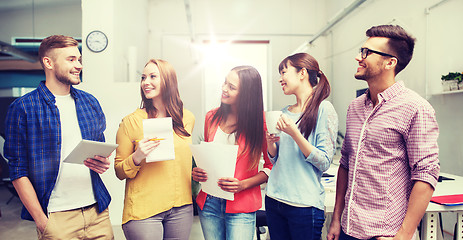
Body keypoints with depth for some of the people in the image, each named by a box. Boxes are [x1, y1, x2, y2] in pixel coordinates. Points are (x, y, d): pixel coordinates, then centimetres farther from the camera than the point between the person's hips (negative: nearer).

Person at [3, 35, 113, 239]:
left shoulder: (90, 102, 9)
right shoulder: (22, 108, -5)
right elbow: (18, 171, -5)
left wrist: (103, 163, -4)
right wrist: (41, 221, -10)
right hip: (56, 217, -4)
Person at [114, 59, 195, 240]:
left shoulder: (187, 118, 4)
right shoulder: (131, 121, -7)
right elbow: (119, 172, -2)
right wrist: (136, 158, -20)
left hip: (182, 208, 4)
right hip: (143, 210, -3)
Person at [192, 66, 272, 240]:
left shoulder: (260, 122, -9)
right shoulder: (212, 117, 4)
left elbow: (272, 165, -5)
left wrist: (243, 185, -17)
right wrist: (198, 172, -2)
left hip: (241, 207, -4)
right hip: (209, 203, 4)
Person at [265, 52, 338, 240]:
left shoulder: (323, 109, -9)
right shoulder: (285, 112, 9)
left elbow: (324, 162, -14)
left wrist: (294, 133, -22)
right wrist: (270, 143, -4)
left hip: (305, 204, -6)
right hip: (274, 199, 6)